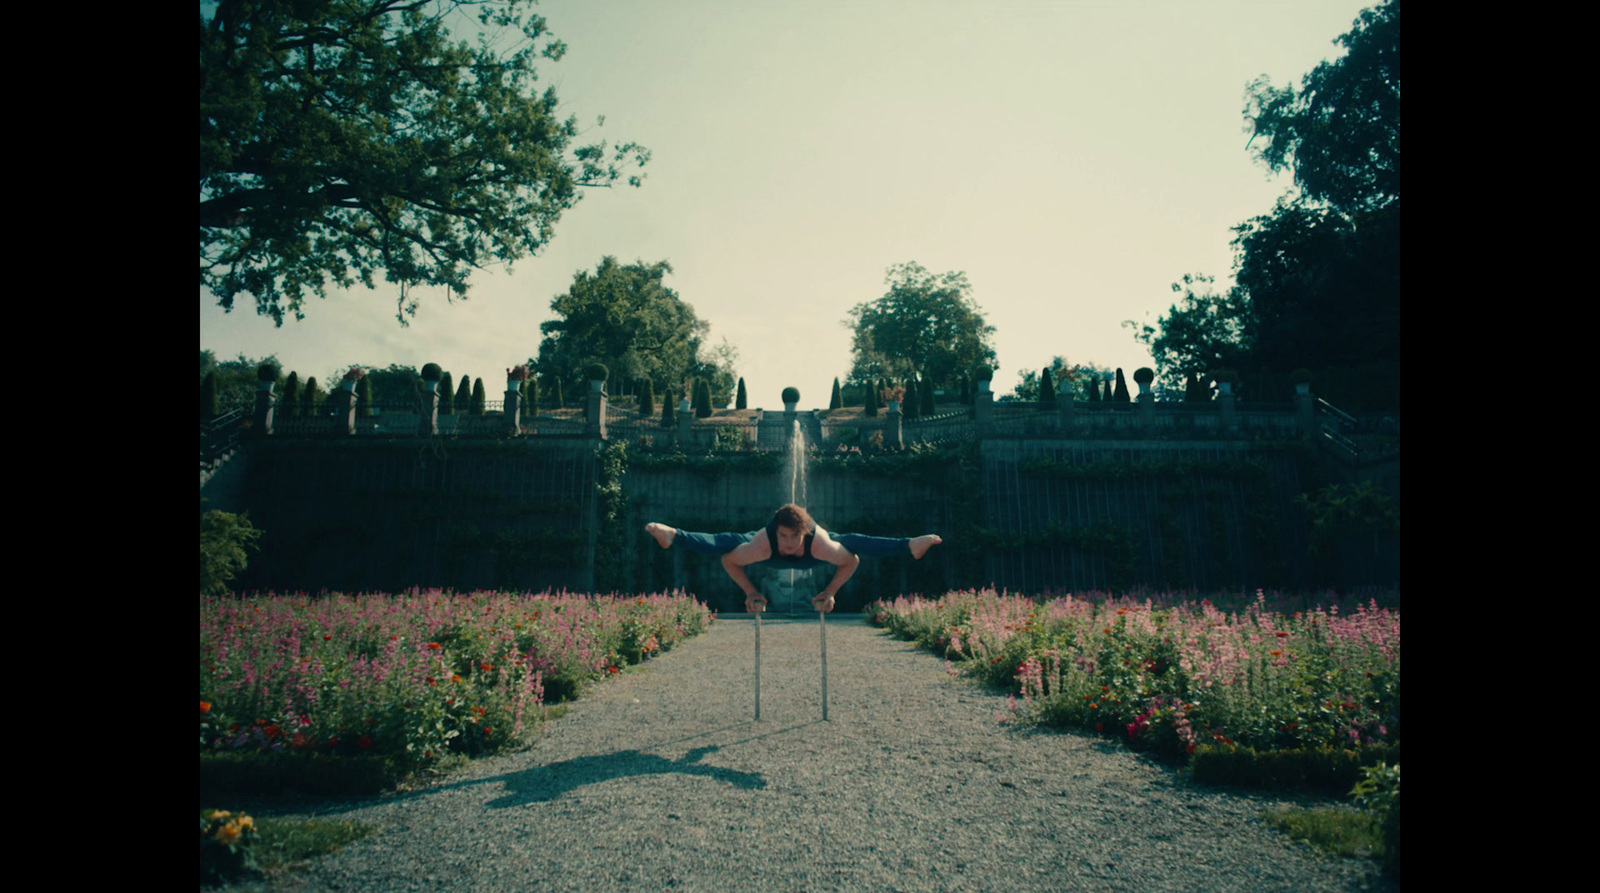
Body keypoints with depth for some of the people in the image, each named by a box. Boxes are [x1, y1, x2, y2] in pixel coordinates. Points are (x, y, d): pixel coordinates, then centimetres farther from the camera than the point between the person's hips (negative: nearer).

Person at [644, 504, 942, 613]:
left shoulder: (820, 543, -46)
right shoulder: (763, 543, -46)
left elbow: (852, 559, -29)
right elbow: (728, 560, -30)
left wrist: (830, 592, -26)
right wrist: (750, 592, -26)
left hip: (813, 556, 0)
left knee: (853, 543, 5)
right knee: (728, 542, 1)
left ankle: (912, 544, 20)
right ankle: (673, 536, 14)